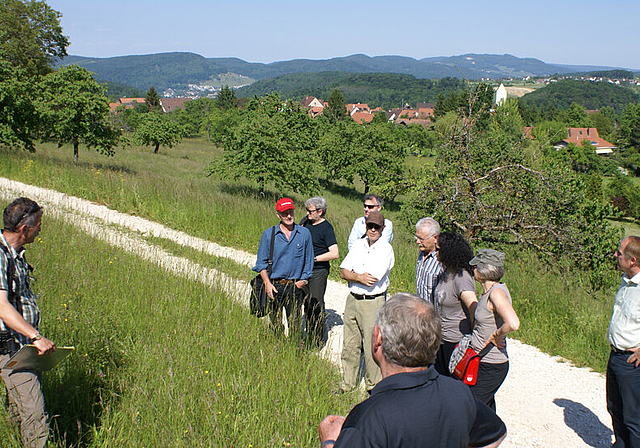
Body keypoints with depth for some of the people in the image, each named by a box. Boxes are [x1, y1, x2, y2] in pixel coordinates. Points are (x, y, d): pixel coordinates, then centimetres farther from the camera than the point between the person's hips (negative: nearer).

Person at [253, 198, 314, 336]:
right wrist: (267, 283, -6)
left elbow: (308, 261, 11)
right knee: (275, 325, 4)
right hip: (274, 287, 0)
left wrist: (303, 281, 2)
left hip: (295, 287, 0)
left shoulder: (304, 233, 4)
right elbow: (261, 262, 5)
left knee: (295, 325, 1)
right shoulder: (268, 234, 2)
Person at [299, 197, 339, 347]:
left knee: (316, 304, -3)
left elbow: (335, 254, -21)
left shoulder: (326, 228, -14)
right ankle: (309, 336, 23)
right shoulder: (305, 221, 7)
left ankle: (319, 340, 7)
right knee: (307, 303, 13)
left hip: (318, 271, -7)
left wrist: (314, 258, -17)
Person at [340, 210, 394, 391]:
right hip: (352, 299, 6)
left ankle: (374, 387, 16)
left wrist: (352, 275, -3)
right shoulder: (358, 245, 10)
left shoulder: (386, 249, -9)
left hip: (373, 302, -5)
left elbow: (371, 280, -17)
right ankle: (347, 386, 23)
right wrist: (360, 277, -12)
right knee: (349, 346, 11)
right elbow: (343, 271, 5)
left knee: (372, 348, 0)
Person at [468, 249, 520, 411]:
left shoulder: (497, 292, -22)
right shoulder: (487, 291, 6)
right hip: (482, 361, 9)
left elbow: (513, 324, -36)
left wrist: (496, 335, -19)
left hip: (491, 367, -9)